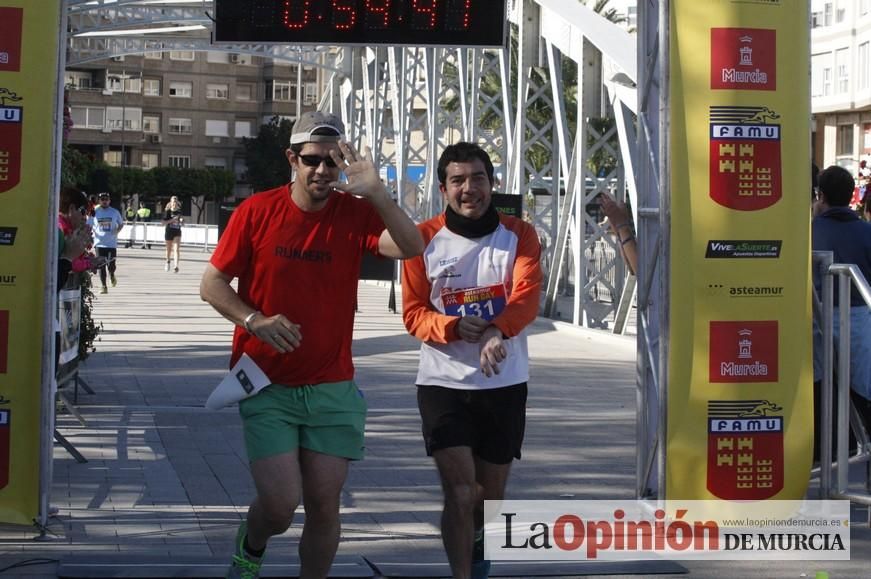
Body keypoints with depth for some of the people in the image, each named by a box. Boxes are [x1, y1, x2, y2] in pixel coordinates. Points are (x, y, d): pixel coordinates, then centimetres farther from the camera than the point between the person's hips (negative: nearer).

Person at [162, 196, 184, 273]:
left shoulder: (179, 211, 5)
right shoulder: (167, 211, -4)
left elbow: (181, 220, 18)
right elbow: (164, 222, -9)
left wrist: (182, 220, -5)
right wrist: (172, 220, -21)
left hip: (177, 232, 1)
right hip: (169, 231, -1)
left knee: (176, 249, -14)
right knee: (169, 249, 13)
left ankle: (176, 266, -23)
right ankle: (168, 262, 38)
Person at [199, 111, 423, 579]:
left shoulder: (355, 214, -4)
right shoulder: (257, 211, -5)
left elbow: (411, 247, -22)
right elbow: (212, 284, 0)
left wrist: (374, 191, -34)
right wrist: (253, 320, -17)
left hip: (332, 388, 2)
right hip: (266, 384, -1)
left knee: (324, 504, 5)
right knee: (281, 503, -9)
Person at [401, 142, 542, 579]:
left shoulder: (518, 235, -1)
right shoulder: (425, 239, -3)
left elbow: (527, 296, -16)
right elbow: (413, 313, -4)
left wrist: (497, 331, -37)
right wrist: (454, 327, -25)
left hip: (504, 384, 2)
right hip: (443, 382, -2)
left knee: (490, 492, 17)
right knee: (459, 491, -14)